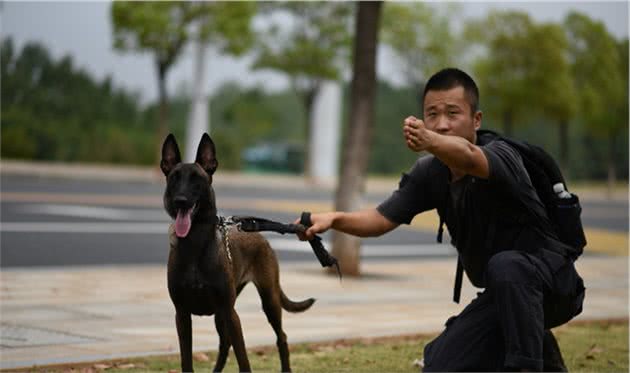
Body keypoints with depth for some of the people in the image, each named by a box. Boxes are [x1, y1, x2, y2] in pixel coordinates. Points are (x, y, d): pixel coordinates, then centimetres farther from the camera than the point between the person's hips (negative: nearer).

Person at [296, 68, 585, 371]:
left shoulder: (500, 154, -23)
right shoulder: (429, 173, -2)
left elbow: (469, 157, -48)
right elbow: (381, 218, -9)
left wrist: (428, 141, -68)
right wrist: (334, 219, -29)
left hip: (551, 281, -7)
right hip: (503, 293, 7)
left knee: (504, 266, -39)